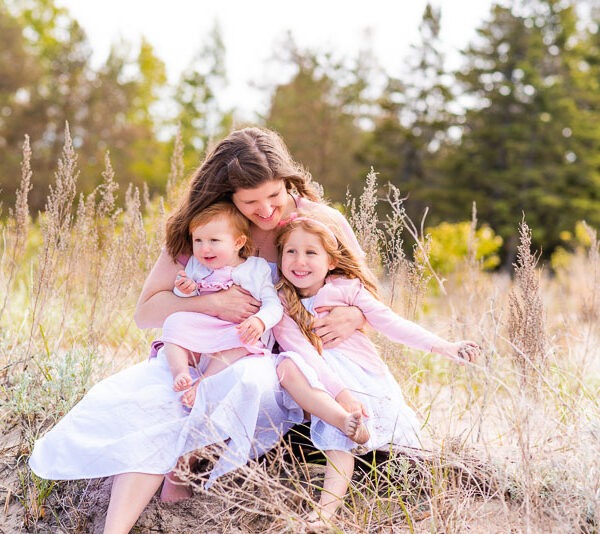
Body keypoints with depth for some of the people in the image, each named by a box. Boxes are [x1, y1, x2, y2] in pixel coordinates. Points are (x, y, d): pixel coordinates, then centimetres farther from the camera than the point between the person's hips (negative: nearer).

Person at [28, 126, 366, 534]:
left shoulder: (321, 221, -3)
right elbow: (146, 311, -1)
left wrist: (353, 317, -19)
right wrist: (210, 303, -19)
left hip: (277, 364, -1)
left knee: (248, 380, -38)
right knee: (142, 398, -30)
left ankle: (181, 475, -16)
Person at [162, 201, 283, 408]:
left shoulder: (257, 268, 4)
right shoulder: (195, 266, 12)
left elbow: (273, 305, -3)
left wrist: (259, 321, -25)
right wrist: (185, 292, -12)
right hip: (198, 335, 3)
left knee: (240, 338, -33)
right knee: (175, 321, -19)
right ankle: (180, 372, -30)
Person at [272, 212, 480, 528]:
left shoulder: (346, 288, 1)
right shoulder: (281, 306, -3)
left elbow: (390, 323, -3)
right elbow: (305, 355, -14)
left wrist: (442, 346, -14)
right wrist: (342, 394, -28)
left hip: (370, 382, 3)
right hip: (326, 388, -2)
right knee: (286, 366, -34)